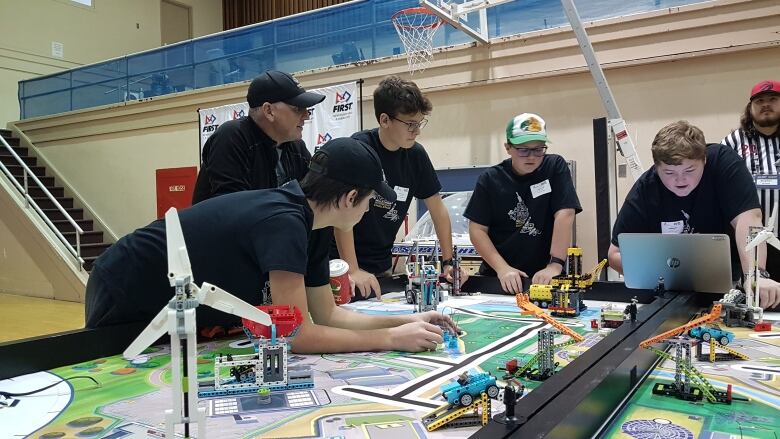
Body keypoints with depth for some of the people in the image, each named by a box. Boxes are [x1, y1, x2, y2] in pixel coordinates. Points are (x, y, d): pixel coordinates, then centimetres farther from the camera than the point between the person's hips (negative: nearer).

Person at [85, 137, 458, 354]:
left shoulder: (309, 225, -4)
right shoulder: (284, 222, -33)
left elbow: (327, 314, 2)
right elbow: (298, 335, -33)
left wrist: (402, 321, -5)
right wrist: (391, 339, -26)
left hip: (169, 307, 9)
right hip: (126, 301, -9)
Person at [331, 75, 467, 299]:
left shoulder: (416, 155, -1)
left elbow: (438, 209, 6)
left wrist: (448, 262, 2)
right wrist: (352, 270, -25)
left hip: (382, 265, 5)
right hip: (344, 263, -5)